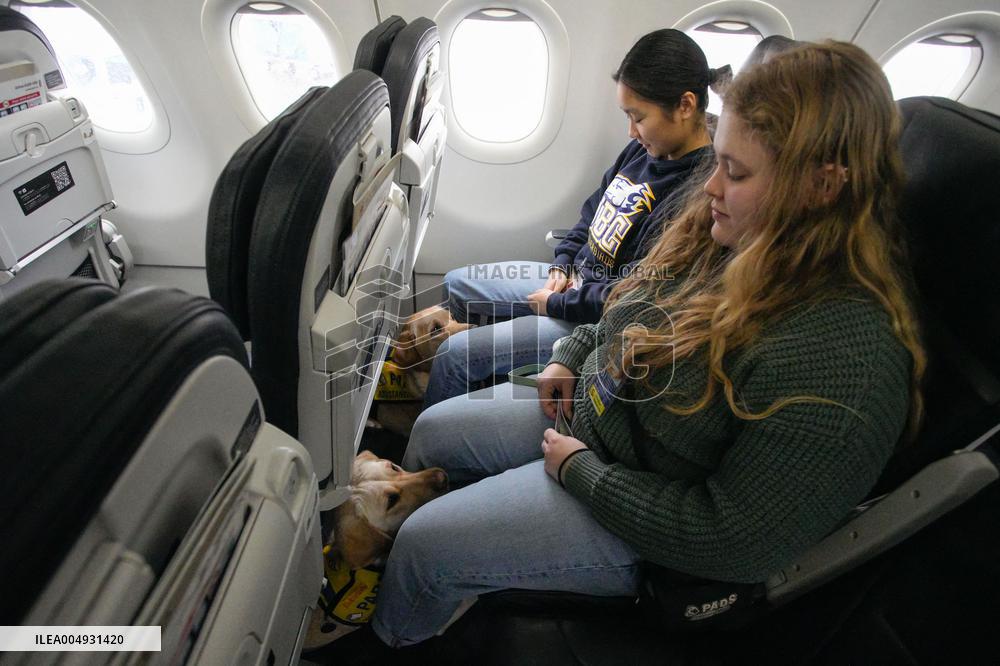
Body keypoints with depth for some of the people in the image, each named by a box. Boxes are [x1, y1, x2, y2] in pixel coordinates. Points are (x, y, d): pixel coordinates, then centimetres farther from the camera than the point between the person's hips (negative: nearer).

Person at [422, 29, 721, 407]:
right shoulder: (645, 149, 1)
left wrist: (555, 304, -15)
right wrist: (562, 265, 3)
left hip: (597, 319, -9)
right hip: (573, 277, 10)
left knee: (455, 354, -12)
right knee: (456, 285, 16)